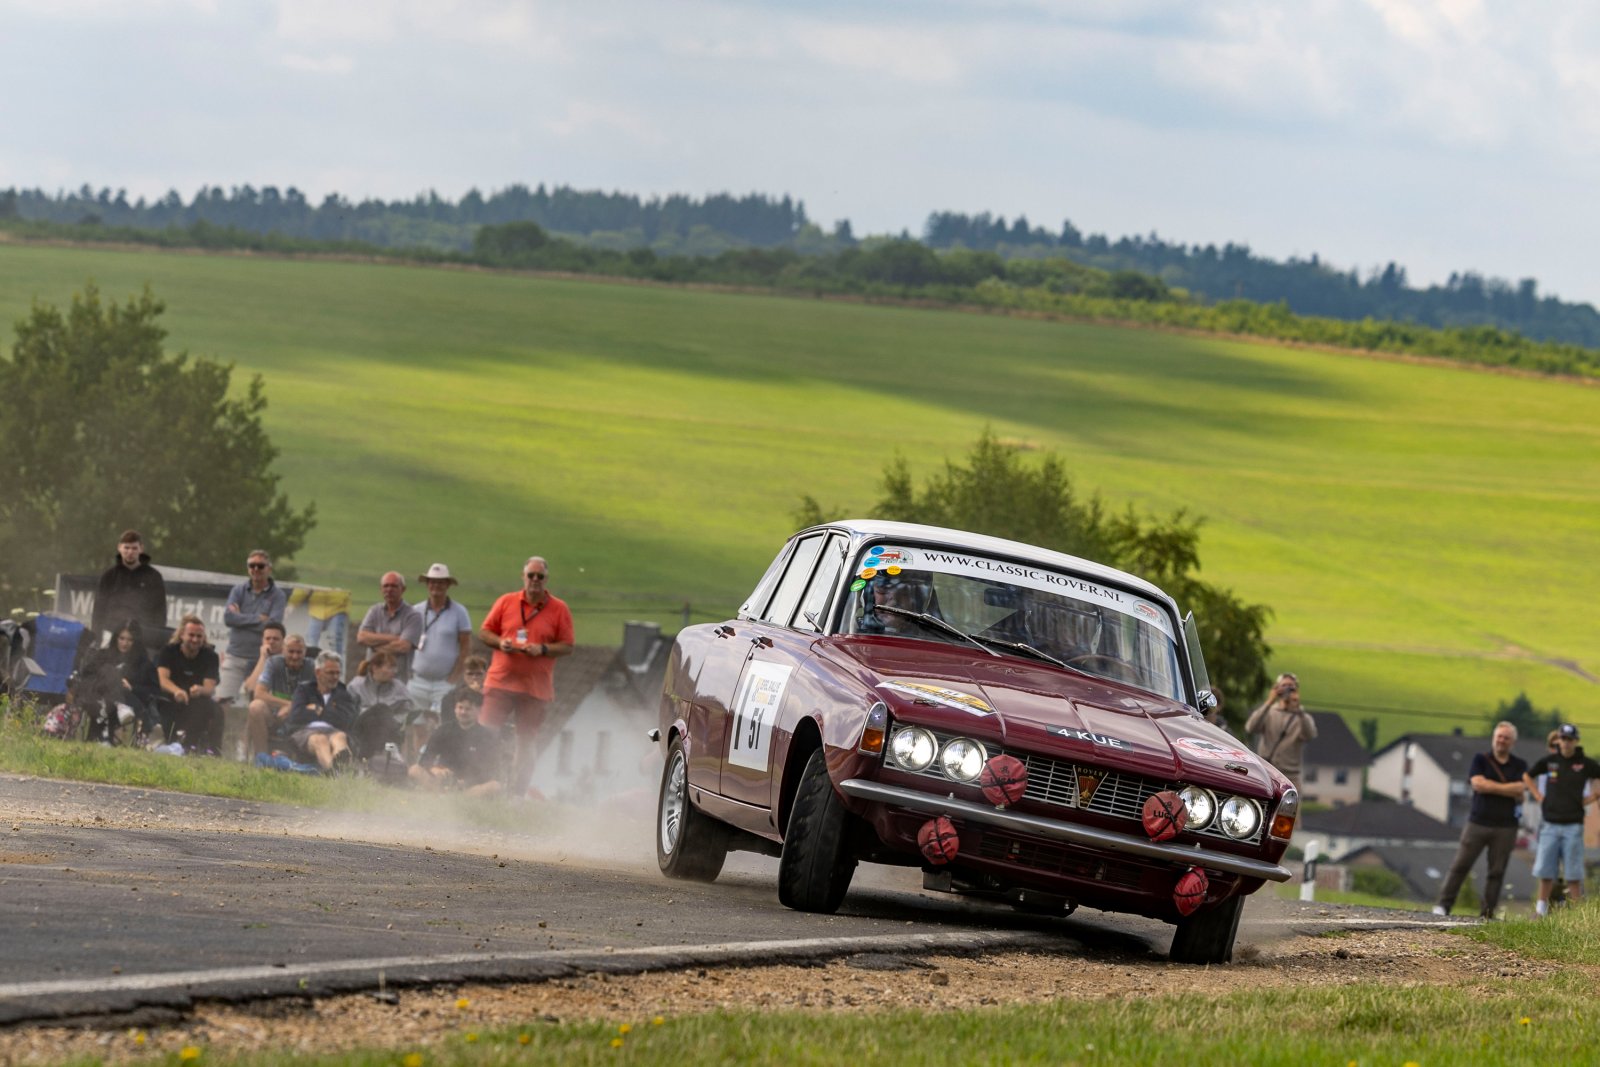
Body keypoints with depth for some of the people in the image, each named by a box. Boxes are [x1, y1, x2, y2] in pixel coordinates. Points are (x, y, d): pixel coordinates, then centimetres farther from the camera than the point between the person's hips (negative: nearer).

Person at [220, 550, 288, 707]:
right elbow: (228, 618, -6)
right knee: (223, 700, -7)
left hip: (260, 659, -2)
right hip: (235, 656, 2)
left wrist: (242, 618, -8)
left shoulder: (278, 596, 2)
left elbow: (273, 625, -12)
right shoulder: (238, 591, 8)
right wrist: (257, 618, -8)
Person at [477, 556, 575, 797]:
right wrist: (500, 643, -8)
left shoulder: (559, 609, 3)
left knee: (527, 742, 3)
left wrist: (543, 649, -14)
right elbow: (484, 632, 12)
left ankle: (518, 795, 9)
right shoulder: (506, 602, 7)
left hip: (536, 687, 0)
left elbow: (567, 647, 2)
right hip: (500, 682, 0)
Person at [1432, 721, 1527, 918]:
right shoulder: (1481, 760, 7)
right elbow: (1478, 783, -10)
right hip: (1478, 822, -1)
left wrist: (1490, 786, -8)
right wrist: (1509, 789, -8)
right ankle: (1444, 904, 0)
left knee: (1497, 871, 1)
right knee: (1461, 865, -3)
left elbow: (1520, 792, -7)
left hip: (1505, 826, 1)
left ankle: (1488, 911, 6)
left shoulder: (1519, 765, 8)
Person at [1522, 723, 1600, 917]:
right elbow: (1527, 776, 21)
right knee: (1545, 872, 2)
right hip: (1550, 825, 2)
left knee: (1573, 875, -1)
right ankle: (1541, 911, 11)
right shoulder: (1548, 761, 4)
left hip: (1573, 826, -2)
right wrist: (1539, 797, 10)